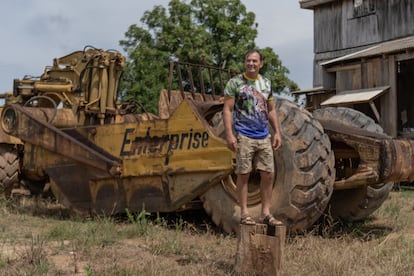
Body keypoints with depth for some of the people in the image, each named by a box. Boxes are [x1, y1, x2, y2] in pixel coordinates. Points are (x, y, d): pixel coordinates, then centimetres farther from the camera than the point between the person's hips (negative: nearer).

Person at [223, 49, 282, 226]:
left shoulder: (266, 83, 14)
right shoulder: (235, 83, -3)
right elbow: (227, 110, -7)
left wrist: (277, 132, 10)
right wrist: (229, 135, -16)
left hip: (264, 136, 5)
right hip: (244, 136, -5)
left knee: (268, 174, 4)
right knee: (244, 175, -1)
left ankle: (265, 213, 13)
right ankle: (244, 214, 6)